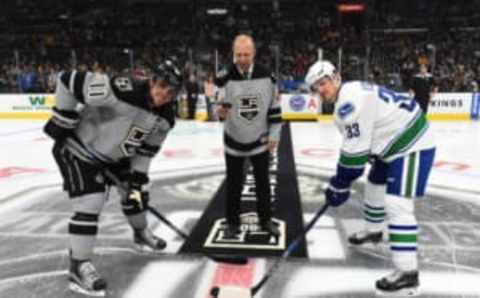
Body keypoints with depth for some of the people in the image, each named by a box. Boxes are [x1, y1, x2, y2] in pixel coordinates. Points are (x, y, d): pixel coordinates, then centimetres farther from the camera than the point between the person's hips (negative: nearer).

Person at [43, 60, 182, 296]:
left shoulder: (165, 118, -10)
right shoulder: (122, 91, -34)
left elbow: (147, 148, 2)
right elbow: (68, 81, -28)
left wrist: (138, 176, -4)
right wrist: (62, 119, -20)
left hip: (114, 154, 8)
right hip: (77, 148, -8)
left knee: (136, 192, 15)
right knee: (90, 203, -15)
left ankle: (141, 234, 41)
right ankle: (78, 266, -1)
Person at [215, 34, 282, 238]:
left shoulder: (266, 76, -7)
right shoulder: (225, 78, -13)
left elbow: (274, 108, 1)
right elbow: (216, 105, -12)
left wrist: (274, 135, -1)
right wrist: (219, 111, -36)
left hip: (260, 140, 1)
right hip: (234, 141, -1)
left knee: (263, 182, 12)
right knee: (234, 184, 10)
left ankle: (266, 220, 30)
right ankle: (232, 222, 27)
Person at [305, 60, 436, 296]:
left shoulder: (352, 98, -24)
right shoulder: (347, 97, 10)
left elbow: (355, 150, -26)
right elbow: (357, 144, 15)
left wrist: (339, 184, -19)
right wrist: (343, 179, 12)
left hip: (412, 146, -11)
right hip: (394, 144, 11)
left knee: (397, 204, -15)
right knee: (374, 188, 24)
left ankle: (407, 272, -9)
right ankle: (372, 231, 47)